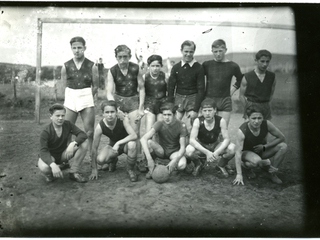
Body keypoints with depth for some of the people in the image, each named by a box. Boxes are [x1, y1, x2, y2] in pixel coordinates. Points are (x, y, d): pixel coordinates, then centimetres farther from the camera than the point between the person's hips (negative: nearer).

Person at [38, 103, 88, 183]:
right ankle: (50, 174, 1)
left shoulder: (68, 124, -12)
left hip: (63, 154, 4)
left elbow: (83, 134, -19)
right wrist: (53, 165, -49)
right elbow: (43, 151, -31)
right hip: (50, 156, -4)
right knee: (44, 168, -41)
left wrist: (73, 144, -40)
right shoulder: (46, 132, -23)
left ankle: (74, 172, -10)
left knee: (84, 142, -19)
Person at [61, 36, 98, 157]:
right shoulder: (66, 66, 5)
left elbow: (95, 87, 5)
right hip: (70, 99, 2)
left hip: (87, 99, -2)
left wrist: (86, 96, 1)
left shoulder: (92, 66, 0)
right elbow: (65, 86, 9)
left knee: (89, 132, -2)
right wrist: (74, 96, 1)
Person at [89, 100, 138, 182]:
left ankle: (130, 170, -11)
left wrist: (118, 143, -45)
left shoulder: (123, 119, -27)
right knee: (100, 160, -27)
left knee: (131, 144, -39)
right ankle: (113, 160, 13)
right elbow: (94, 148, -16)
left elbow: (134, 136, -36)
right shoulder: (100, 127, -23)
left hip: (125, 143, -2)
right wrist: (94, 169, -15)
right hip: (113, 145, 2)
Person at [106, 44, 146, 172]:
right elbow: (109, 92, -13)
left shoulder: (136, 69, -7)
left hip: (133, 100, 0)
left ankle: (139, 160, 1)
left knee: (135, 132, -7)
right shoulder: (112, 71, -7)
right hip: (118, 100, 1)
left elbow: (141, 88, 0)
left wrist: (141, 108, -5)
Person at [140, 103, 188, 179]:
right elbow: (143, 139, -31)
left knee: (182, 165, -35)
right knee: (148, 142, -31)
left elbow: (182, 147, -18)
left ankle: (168, 167, 1)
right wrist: (149, 159, -42)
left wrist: (174, 161, -37)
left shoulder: (181, 126, -17)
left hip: (174, 152, -1)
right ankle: (151, 169, -10)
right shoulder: (159, 124, -18)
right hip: (161, 150, 1)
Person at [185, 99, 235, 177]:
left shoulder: (221, 121, -18)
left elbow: (226, 139, -21)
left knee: (232, 148, -29)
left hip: (215, 145, 1)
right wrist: (207, 152, -39)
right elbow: (192, 140, -28)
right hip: (201, 146, -1)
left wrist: (217, 152, -38)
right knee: (189, 151, -35)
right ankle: (199, 165, 3)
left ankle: (221, 165, 5)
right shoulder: (198, 121, -21)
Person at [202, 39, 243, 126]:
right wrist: (203, 93, 3)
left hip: (225, 100, 0)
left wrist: (232, 91, 9)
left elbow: (240, 80, 18)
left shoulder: (233, 66, 1)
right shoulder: (206, 65, 0)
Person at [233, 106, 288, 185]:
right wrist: (239, 174, -37)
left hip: (261, 150, 4)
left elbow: (282, 138, -11)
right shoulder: (242, 131, -31)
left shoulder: (266, 124, -22)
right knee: (257, 161, -38)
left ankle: (272, 173, -5)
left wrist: (264, 146, -19)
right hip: (246, 152, -4)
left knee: (283, 146, -19)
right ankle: (246, 166, -1)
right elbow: (238, 153, -33)